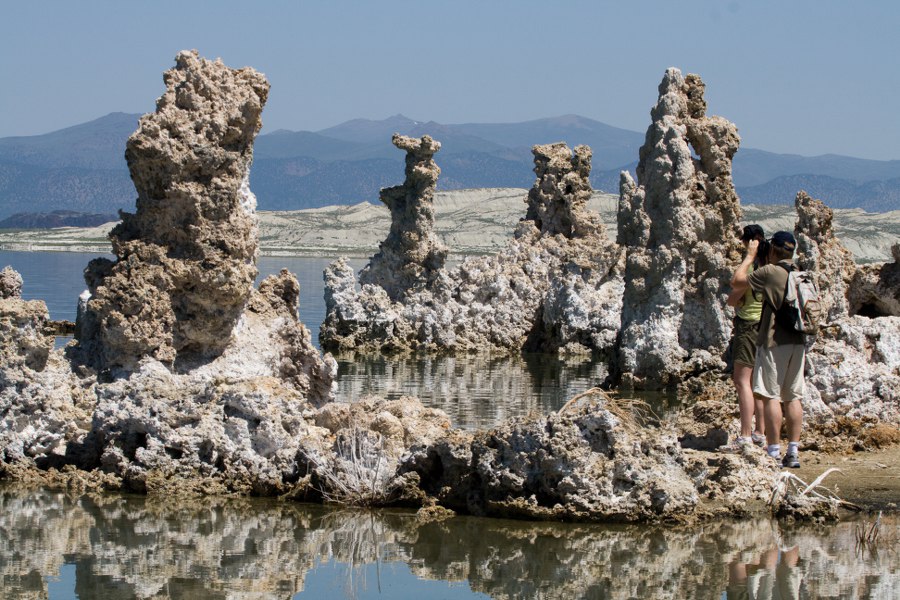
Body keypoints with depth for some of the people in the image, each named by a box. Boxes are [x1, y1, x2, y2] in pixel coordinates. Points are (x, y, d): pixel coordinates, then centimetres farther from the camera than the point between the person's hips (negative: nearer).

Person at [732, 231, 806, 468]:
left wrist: (750, 255, 7)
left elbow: (738, 281, -2)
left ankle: (774, 452, -7)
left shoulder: (770, 272, -10)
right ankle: (793, 451, 9)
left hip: (774, 341, -6)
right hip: (798, 342, 6)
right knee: (793, 397, 9)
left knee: (771, 396, -4)